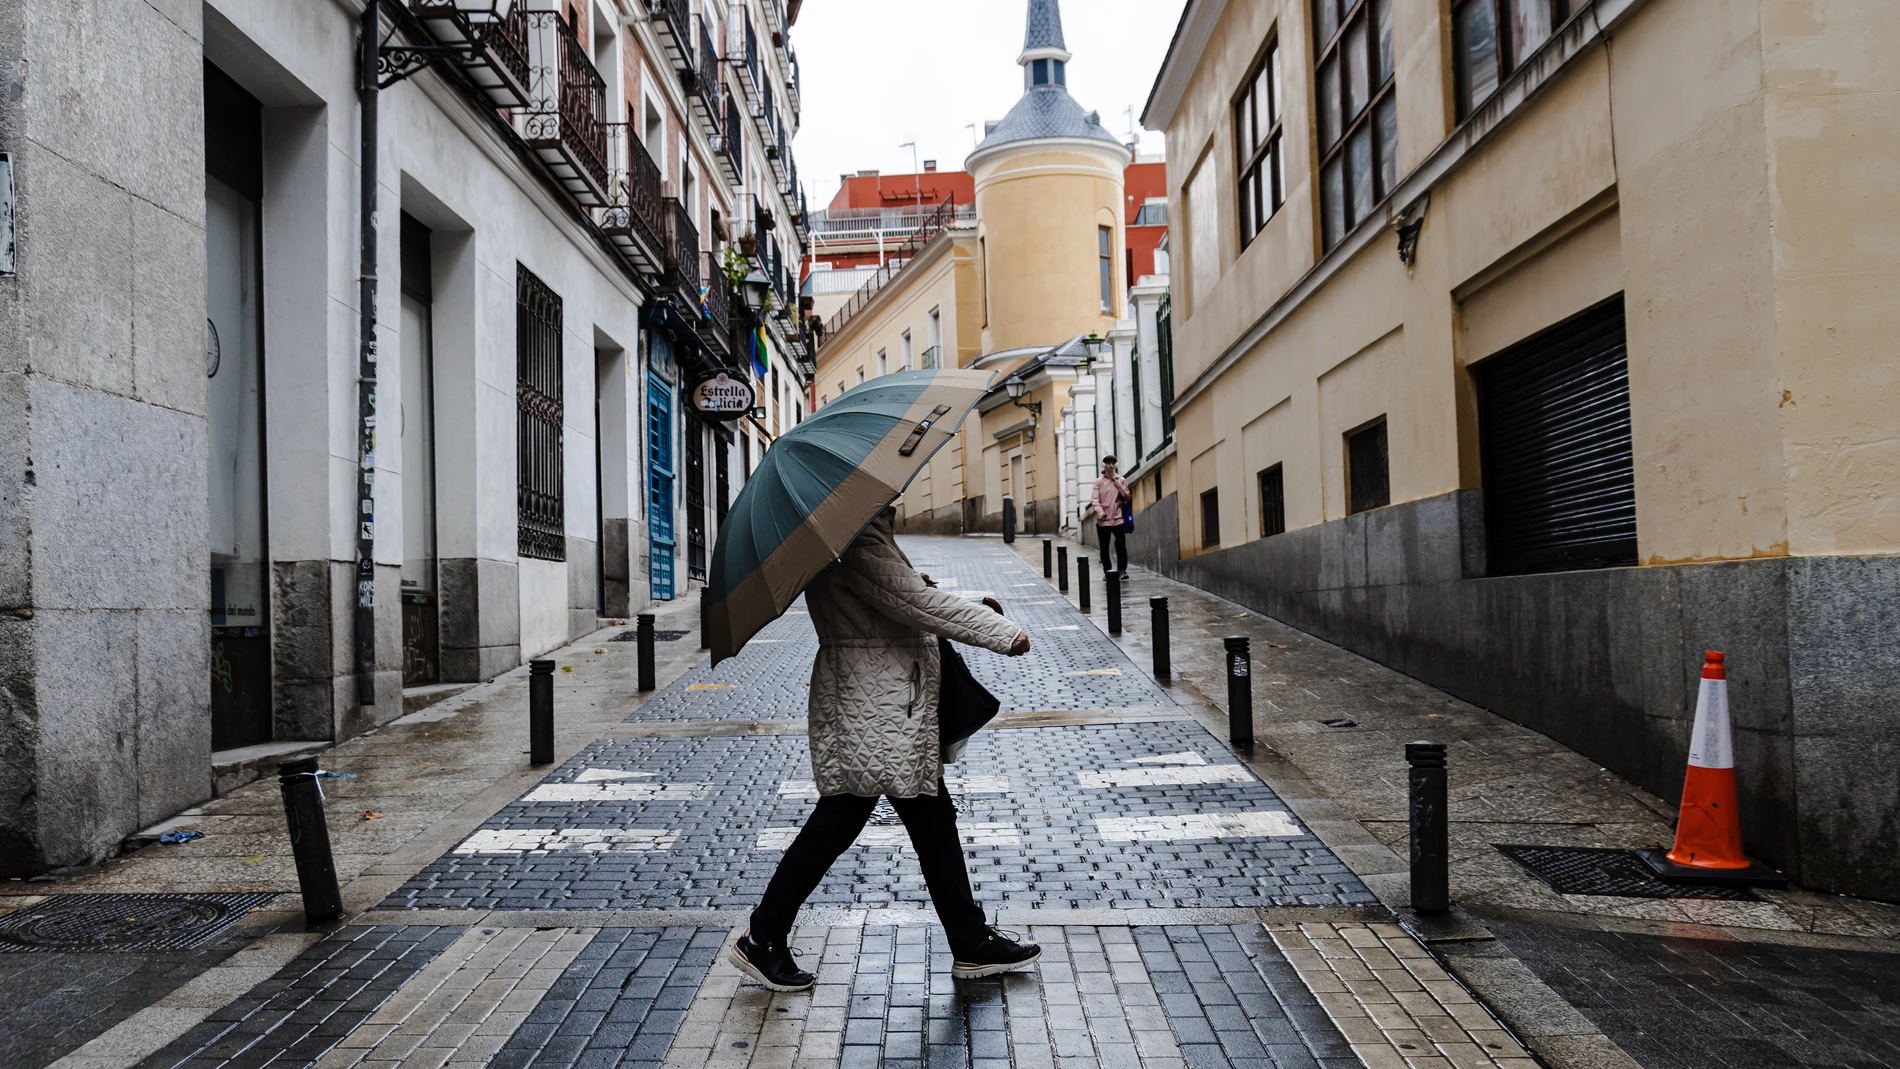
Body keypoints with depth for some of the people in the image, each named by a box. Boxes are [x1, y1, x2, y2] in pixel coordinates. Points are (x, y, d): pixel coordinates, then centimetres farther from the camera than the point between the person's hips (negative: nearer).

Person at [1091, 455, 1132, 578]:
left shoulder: (1121, 480, 9)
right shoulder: (1099, 482, 5)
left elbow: (1127, 498, 8)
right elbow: (1096, 500, -2)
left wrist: (1120, 486, -6)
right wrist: (1100, 512, -19)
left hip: (1117, 518, 0)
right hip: (1103, 520, 0)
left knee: (1121, 544, -13)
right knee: (1104, 547, 5)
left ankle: (1122, 570, -10)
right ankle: (1107, 571, 14)